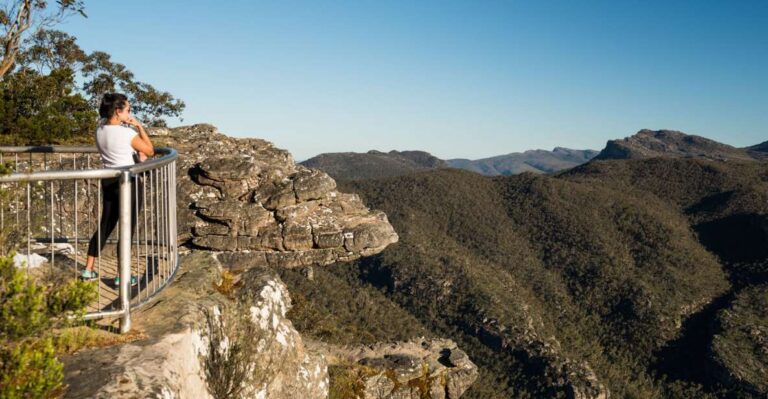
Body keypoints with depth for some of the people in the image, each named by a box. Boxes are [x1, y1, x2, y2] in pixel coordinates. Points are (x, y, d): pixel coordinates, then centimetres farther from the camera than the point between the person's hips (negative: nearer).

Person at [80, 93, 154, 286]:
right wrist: (139, 126, -5)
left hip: (108, 181, 7)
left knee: (105, 225, 18)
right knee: (127, 229, 3)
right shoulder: (126, 132, -18)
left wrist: (137, 152, 7)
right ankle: (121, 277, 9)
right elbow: (150, 151, -8)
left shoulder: (100, 130, 3)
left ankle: (88, 270, 25)